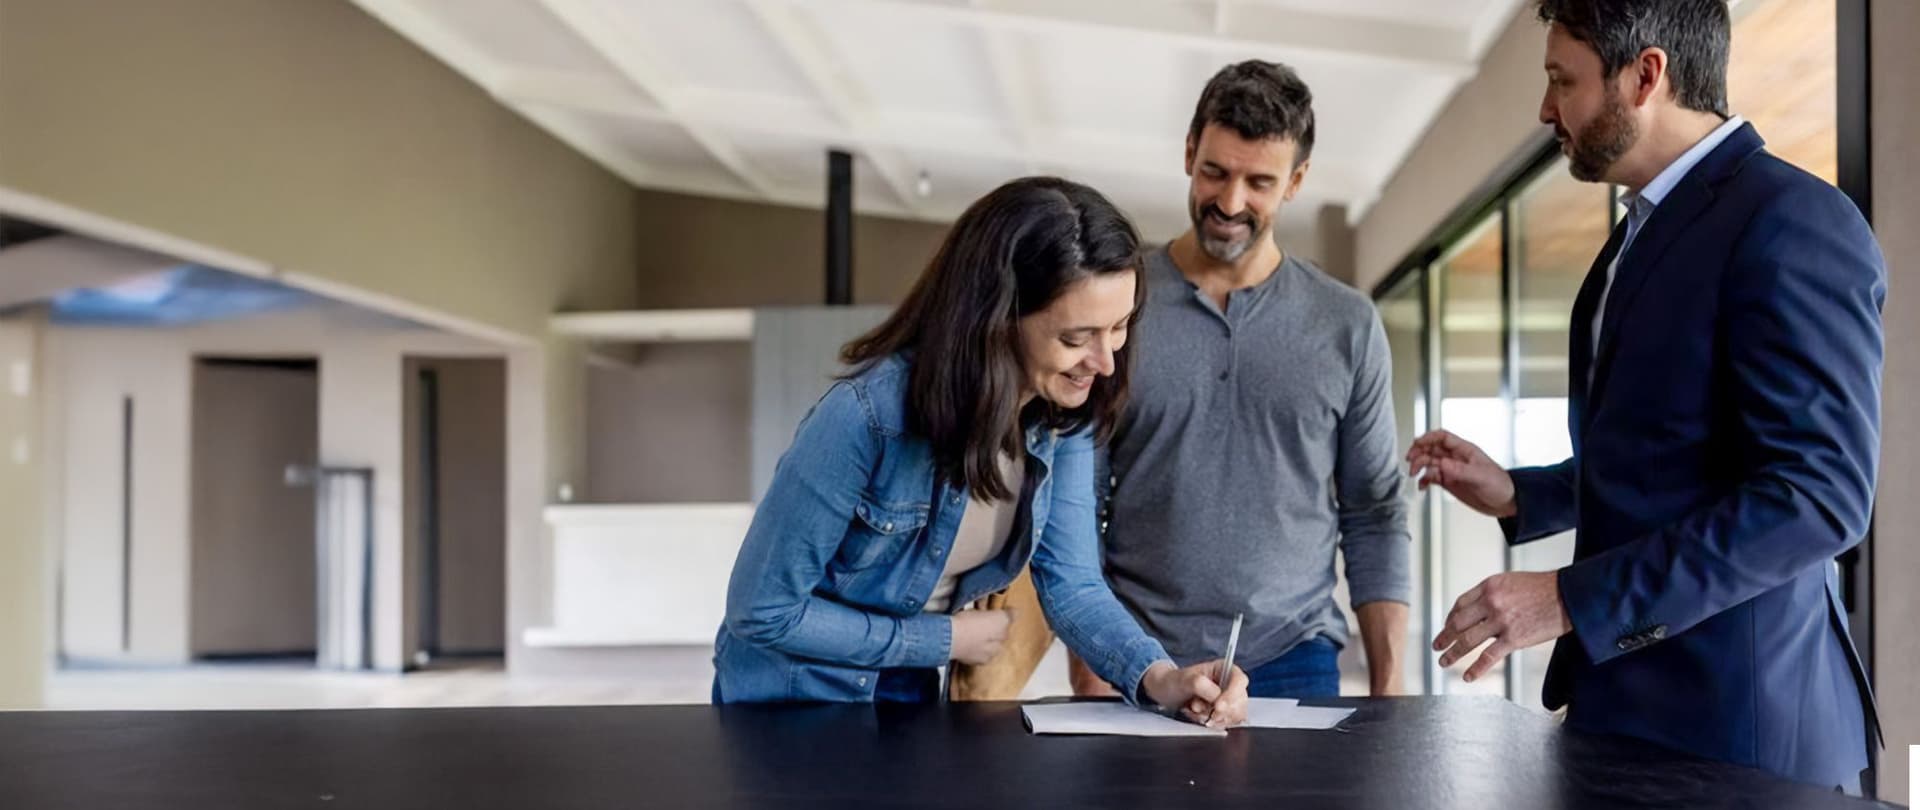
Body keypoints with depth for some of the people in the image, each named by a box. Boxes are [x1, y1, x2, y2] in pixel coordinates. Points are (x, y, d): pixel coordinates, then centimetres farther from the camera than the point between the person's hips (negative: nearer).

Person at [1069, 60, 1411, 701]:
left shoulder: (1348, 325, 3)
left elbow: (1374, 519, 5)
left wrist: (1388, 690, 0)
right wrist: (1088, 671, -8)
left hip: (1293, 666, 1)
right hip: (1137, 668, -1)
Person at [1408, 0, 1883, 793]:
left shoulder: (1790, 221, -15)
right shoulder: (1646, 230, 15)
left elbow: (1819, 494, -23)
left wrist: (1574, 599, -23)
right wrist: (1519, 496, 8)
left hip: (1737, 721, -9)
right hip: (1630, 700, 9)